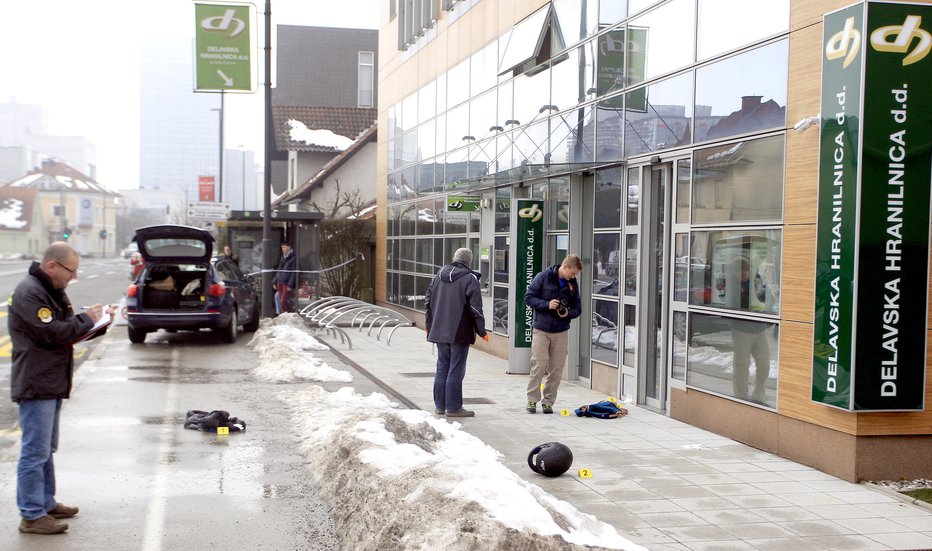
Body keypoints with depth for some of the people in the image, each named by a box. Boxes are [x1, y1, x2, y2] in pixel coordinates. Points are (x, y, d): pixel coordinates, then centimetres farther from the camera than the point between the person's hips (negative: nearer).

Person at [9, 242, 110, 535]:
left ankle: (46, 503, 30)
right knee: (35, 451, -6)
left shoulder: (54, 291, 15)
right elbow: (52, 334, -24)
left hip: (52, 384, 11)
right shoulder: (28, 293, -17)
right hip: (36, 385, -11)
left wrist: (97, 323, 2)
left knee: (46, 449, 19)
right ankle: (32, 516, -1)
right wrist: (86, 319, -14)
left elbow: (70, 330, 19)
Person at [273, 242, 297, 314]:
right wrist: (275, 282, 16)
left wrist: (290, 285, -16)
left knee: (283, 302, -11)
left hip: (287, 283, -8)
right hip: (280, 283, 8)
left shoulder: (293, 259, -8)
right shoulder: (283, 258, 15)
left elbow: (294, 273, -12)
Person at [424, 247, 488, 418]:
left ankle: (439, 405, 20)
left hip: (440, 331, 6)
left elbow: (428, 300, 14)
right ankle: (453, 408, 2)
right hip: (460, 333, -6)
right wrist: (482, 331, -6)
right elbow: (475, 308, -14)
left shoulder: (439, 275, 9)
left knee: (442, 368, 15)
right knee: (456, 371, -1)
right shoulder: (470, 278, -10)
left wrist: (429, 325, 23)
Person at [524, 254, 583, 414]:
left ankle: (548, 401, 14)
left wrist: (568, 313, -11)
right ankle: (532, 399, 6)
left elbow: (577, 308, 11)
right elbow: (529, 297, -5)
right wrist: (547, 304, -18)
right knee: (539, 364, -7)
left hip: (561, 332, 4)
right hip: (541, 330, -4)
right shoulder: (543, 277, -6)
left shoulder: (573, 284, 5)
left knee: (557, 367, 3)